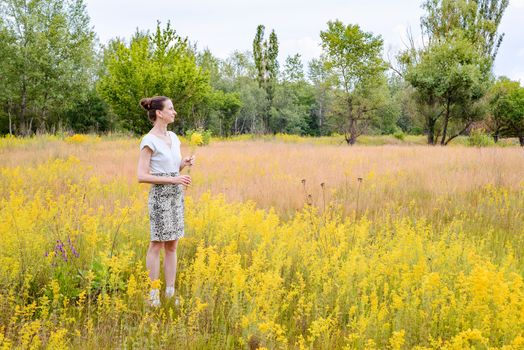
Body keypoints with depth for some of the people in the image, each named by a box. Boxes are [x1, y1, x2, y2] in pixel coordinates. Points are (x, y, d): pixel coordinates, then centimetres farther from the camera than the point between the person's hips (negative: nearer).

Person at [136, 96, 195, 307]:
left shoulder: (173, 137, 11)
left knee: (172, 246, 9)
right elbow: (142, 176, -17)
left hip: (177, 196, 7)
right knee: (157, 245, 0)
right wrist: (173, 179, -21)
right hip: (160, 196, -7)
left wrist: (185, 163, -1)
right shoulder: (149, 141, -11)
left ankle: (170, 293, 16)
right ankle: (153, 295, 9)